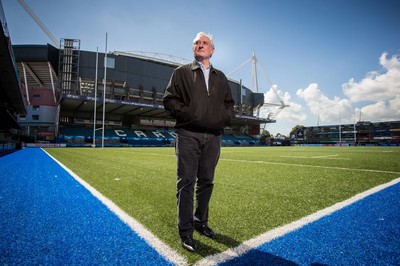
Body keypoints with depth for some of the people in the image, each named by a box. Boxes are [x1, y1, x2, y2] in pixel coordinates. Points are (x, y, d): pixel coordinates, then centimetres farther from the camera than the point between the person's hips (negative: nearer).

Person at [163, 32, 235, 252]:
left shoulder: (220, 77, 20)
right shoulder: (181, 72, 9)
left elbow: (229, 103, 21)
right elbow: (169, 99, 0)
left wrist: (225, 118, 1)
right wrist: (187, 114, -13)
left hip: (213, 137, 4)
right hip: (188, 135, -3)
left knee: (206, 182, 11)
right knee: (186, 183, -2)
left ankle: (200, 222, 29)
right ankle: (185, 232, 11)